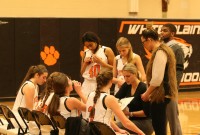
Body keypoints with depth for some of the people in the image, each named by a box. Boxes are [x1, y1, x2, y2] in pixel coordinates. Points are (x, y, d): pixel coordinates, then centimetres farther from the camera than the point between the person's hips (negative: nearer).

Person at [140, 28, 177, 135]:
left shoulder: (159, 53, -17)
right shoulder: (164, 50, 15)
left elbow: (157, 78, -22)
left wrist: (146, 93, -11)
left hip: (160, 95, -10)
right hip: (163, 93, 10)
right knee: (159, 126, 15)